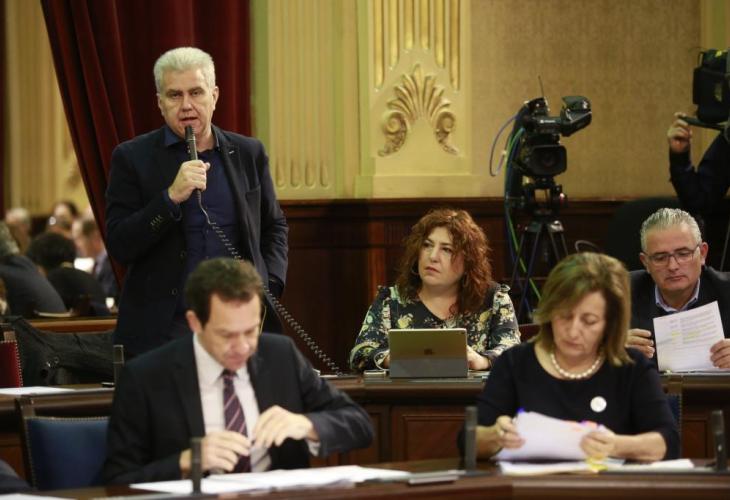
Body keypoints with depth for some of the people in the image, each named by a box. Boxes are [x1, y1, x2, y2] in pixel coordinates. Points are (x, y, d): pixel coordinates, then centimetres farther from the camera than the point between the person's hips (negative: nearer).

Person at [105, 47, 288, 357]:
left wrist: (268, 285, 6)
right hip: (162, 330, -2)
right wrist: (171, 197, -17)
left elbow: (275, 226, 23)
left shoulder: (248, 153, 10)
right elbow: (118, 247, -6)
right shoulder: (133, 157, 1)